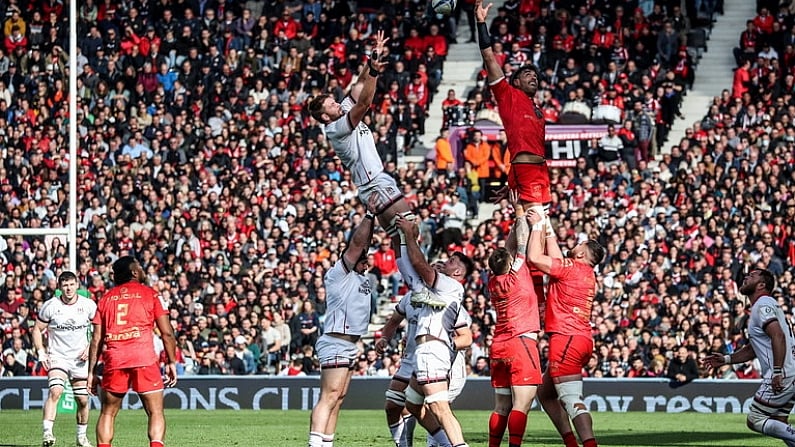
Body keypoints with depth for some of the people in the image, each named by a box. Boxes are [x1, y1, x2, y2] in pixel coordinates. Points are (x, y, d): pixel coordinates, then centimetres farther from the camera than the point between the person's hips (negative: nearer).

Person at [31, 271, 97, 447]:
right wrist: (41, 352, -7)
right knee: (55, 391, -25)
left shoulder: (88, 305, -3)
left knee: (83, 399, 7)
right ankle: (47, 432, -31)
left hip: (80, 359, 2)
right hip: (57, 358, -2)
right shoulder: (50, 306, -6)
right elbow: (37, 329, 4)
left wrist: (91, 348, -4)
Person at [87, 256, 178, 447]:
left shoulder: (106, 298, 17)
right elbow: (167, 332, 2)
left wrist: (91, 372, 14)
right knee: (156, 412, 2)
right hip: (144, 359, -3)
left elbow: (96, 339, 12)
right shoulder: (151, 294, 9)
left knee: (108, 413, 14)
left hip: (114, 360, 3)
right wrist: (171, 362, 9)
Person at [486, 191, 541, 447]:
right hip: (522, 343, -7)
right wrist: (519, 211, 12)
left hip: (498, 347, 7)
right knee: (521, 405, -12)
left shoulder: (493, 282, 10)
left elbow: (511, 247, 21)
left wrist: (518, 216, 24)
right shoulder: (516, 275, -7)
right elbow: (523, 243, 1)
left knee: (501, 407, 9)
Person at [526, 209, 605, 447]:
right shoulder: (586, 274, 17)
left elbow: (534, 257, -11)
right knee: (545, 393, 19)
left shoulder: (572, 268, -9)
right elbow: (555, 258, 31)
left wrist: (538, 225, 0)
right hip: (581, 339, 10)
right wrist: (546, 229, 36)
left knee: (571, 400, -17)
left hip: (567, 339, -10)